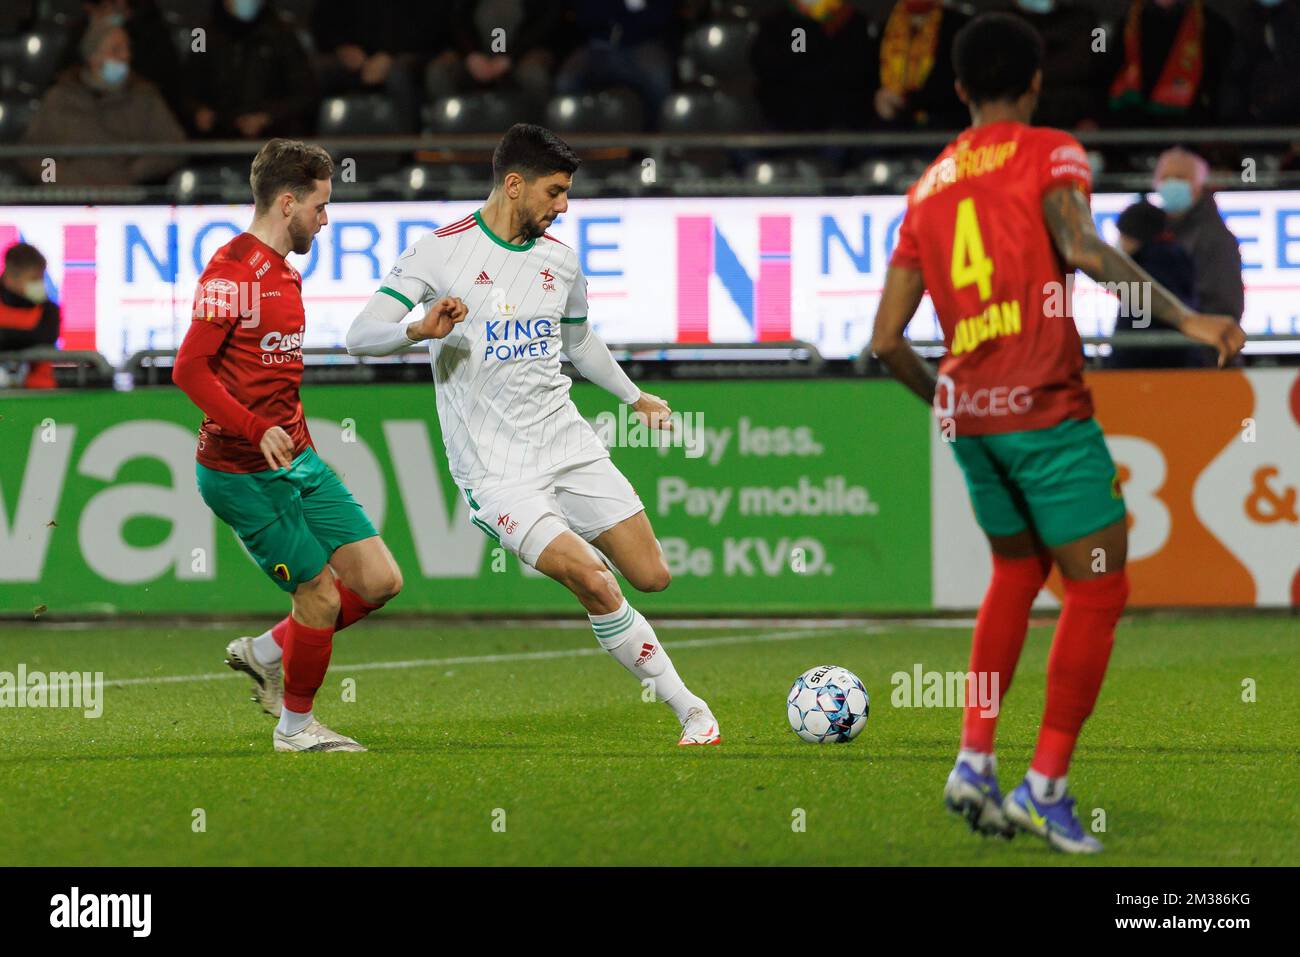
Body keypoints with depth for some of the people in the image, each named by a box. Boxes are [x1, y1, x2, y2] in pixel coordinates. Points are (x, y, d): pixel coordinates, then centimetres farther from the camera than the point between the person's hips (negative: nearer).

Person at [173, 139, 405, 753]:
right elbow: (189, 369, -21)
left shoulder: (285, 271, 15)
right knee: (321, 595, -6)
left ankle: (266, 652, 21)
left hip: (296, 461, 9)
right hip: (241, 473, -9)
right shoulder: (234, 270, -15)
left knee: (379, 581, 1)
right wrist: (258, 431, -28)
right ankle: (295, 726, 15)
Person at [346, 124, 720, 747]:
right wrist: (419, 328, -30)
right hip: (496, 472, -6)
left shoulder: (560, 262, 10)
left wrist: (636, 398, 33)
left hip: (570, 447, 6)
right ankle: (688, 709, -8)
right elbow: (359, 337, -12)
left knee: (651, 576, -3)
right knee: (593, 583, -20)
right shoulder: (442, 253, -7)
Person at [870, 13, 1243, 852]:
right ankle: (1046, 785, -2)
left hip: (970, 412, 7)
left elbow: (887, 339, 12)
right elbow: (1082, 247, -23)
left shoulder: (928, 189, 15)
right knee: (1097, 591, 2)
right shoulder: (1050, 154, -2)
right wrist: (1186, 318, -28)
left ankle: (976, 760, 13)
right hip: (1048, 410, -7)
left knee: (1018, 571, 24)